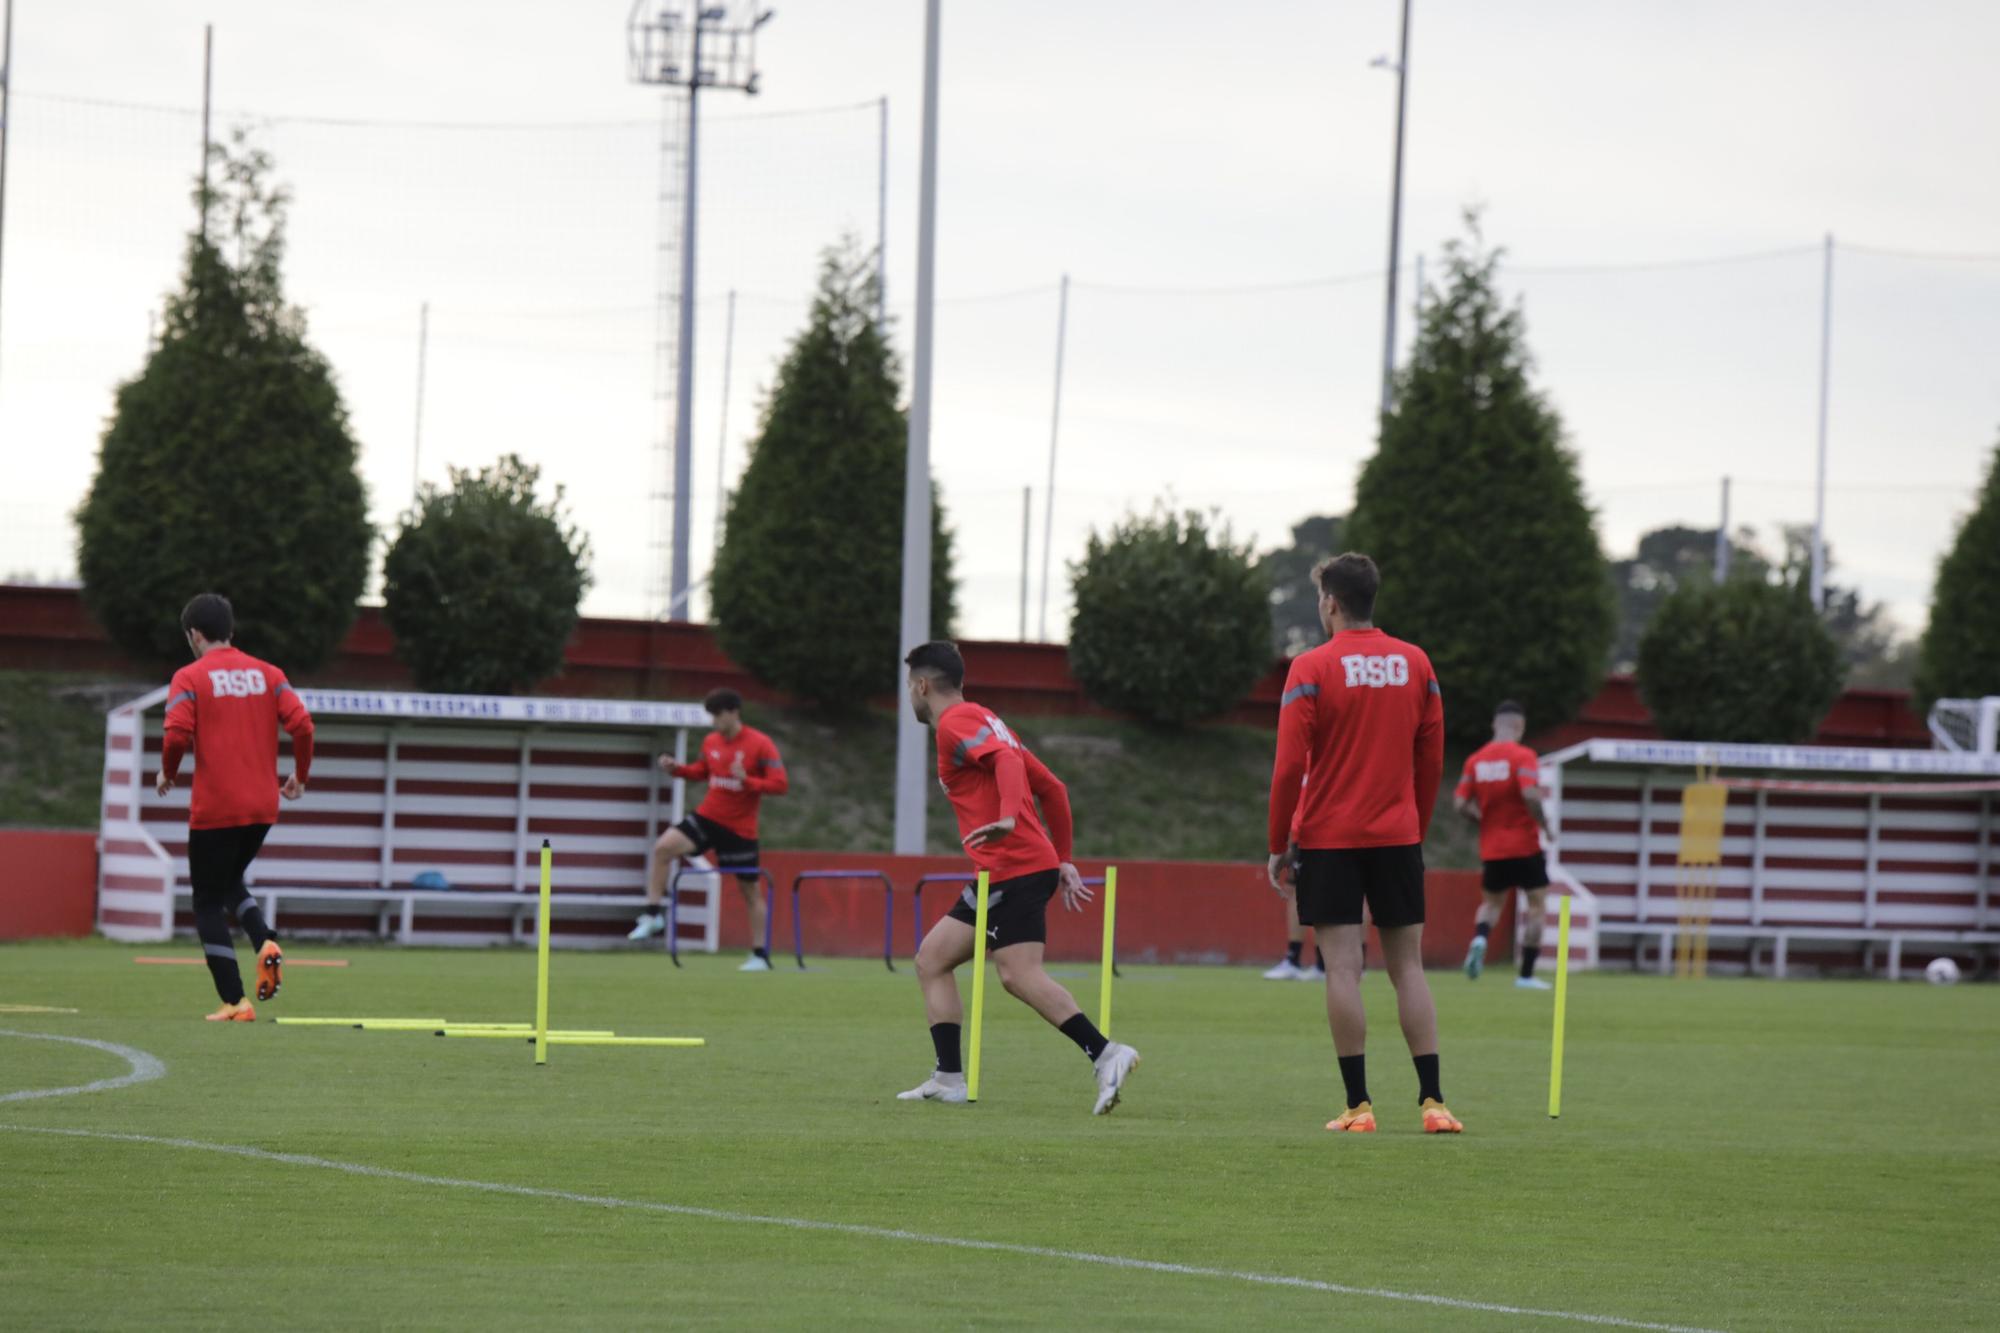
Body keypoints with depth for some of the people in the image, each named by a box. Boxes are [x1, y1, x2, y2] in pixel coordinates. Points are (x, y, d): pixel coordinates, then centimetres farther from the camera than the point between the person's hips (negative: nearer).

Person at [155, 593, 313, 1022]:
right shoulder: (267, 674, 7)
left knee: (208, 904, 5)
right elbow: (302, 724, -3)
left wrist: (168, 775, 2)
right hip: (262, 807, 5)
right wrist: (300, 777, 11)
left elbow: (177, 736, -17)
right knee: (230, 883, 26)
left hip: (214, 809, -5)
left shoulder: (190, 678, -5)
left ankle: (234, 1002, -3)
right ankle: (266, 941, -3)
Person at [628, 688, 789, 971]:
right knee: (664, 847, -18)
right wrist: (676, 769, 3)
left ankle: (760, 955, 16)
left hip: (740, 828, -4)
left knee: (750, 890, 5)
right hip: (707, 817, 4)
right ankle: (653, 915, -12)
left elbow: (780, 785, -15)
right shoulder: (710, 742, 4)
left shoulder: (760, 745, -13)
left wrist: (746, 781, -28)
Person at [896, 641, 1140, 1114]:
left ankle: (1104, 1053, -29)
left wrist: (1008, 817, -38)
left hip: (1013, 868, -10)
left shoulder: (956, 722, -4)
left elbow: (1008, 758, -24)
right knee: (932, 958, 12)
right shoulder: (983, 721, 25)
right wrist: (1062, 859, 24)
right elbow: (1051, 787, 24)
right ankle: (948, 1080, 7)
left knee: (1020, 975, -20)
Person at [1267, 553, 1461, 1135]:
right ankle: (1432, 1100, 0)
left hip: (1329, 840, -3)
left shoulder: (1312, 668, -6)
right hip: (1398, 837, 3)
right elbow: (1432, 759, 8)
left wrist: (1279, 845, -1)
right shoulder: (1415, 663, 5)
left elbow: (1289, 765, -9)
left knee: (1343, 969, -3)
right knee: (1408, 967, 7)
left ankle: (1358, 1104, -7)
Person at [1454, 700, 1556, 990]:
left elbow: (1461, 804, 1)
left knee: (1492, 902, 21)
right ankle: (1526, 974, 4)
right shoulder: (1523, 756, -11)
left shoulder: (1475, 759, 3)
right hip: (1524, 846, -4)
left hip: (1491, 849, 4)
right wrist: (1545, 826, -10)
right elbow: (1530, 795, -24)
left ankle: (1479, 939, -12)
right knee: (1537, 904, 9)